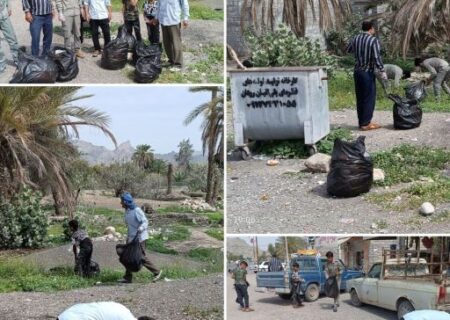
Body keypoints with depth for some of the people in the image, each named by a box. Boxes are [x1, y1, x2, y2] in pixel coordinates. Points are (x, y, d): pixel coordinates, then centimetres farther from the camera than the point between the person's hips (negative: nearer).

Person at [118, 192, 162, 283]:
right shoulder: (127, 211, 9)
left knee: (142, 257, -3)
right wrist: (128, 237, 22)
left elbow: (145, 222, -19)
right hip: (131, 238, 9)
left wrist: (141, 228, -38)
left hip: (139, 237, -9)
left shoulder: (136, 211, -18)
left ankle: (157, 272, 10)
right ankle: (128, 278, 14)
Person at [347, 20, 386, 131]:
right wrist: (382, 71, -11)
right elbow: (377, 57, -17)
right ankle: (365, 123, -2)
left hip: (357, 71, 6)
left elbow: (348, 50, 20)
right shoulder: (373, 40, -12)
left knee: (360, 97, 12)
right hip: (368, 72, -6)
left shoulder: (356, 39, 5)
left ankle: (361, 122, 16)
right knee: (369, 97, -1)